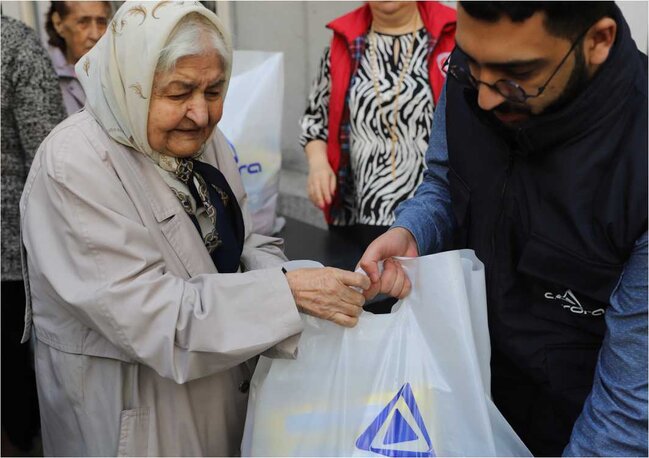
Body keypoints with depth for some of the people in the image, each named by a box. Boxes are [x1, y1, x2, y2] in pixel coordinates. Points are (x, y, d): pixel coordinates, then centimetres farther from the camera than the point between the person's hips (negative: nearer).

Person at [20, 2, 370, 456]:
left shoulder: (203, 139, -2)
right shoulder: (75, 166, -24)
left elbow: (244, 245, 2)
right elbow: (146, 312, -29)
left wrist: (287, 278, -20)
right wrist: (287, 293, -32)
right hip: (129, 404, -6)